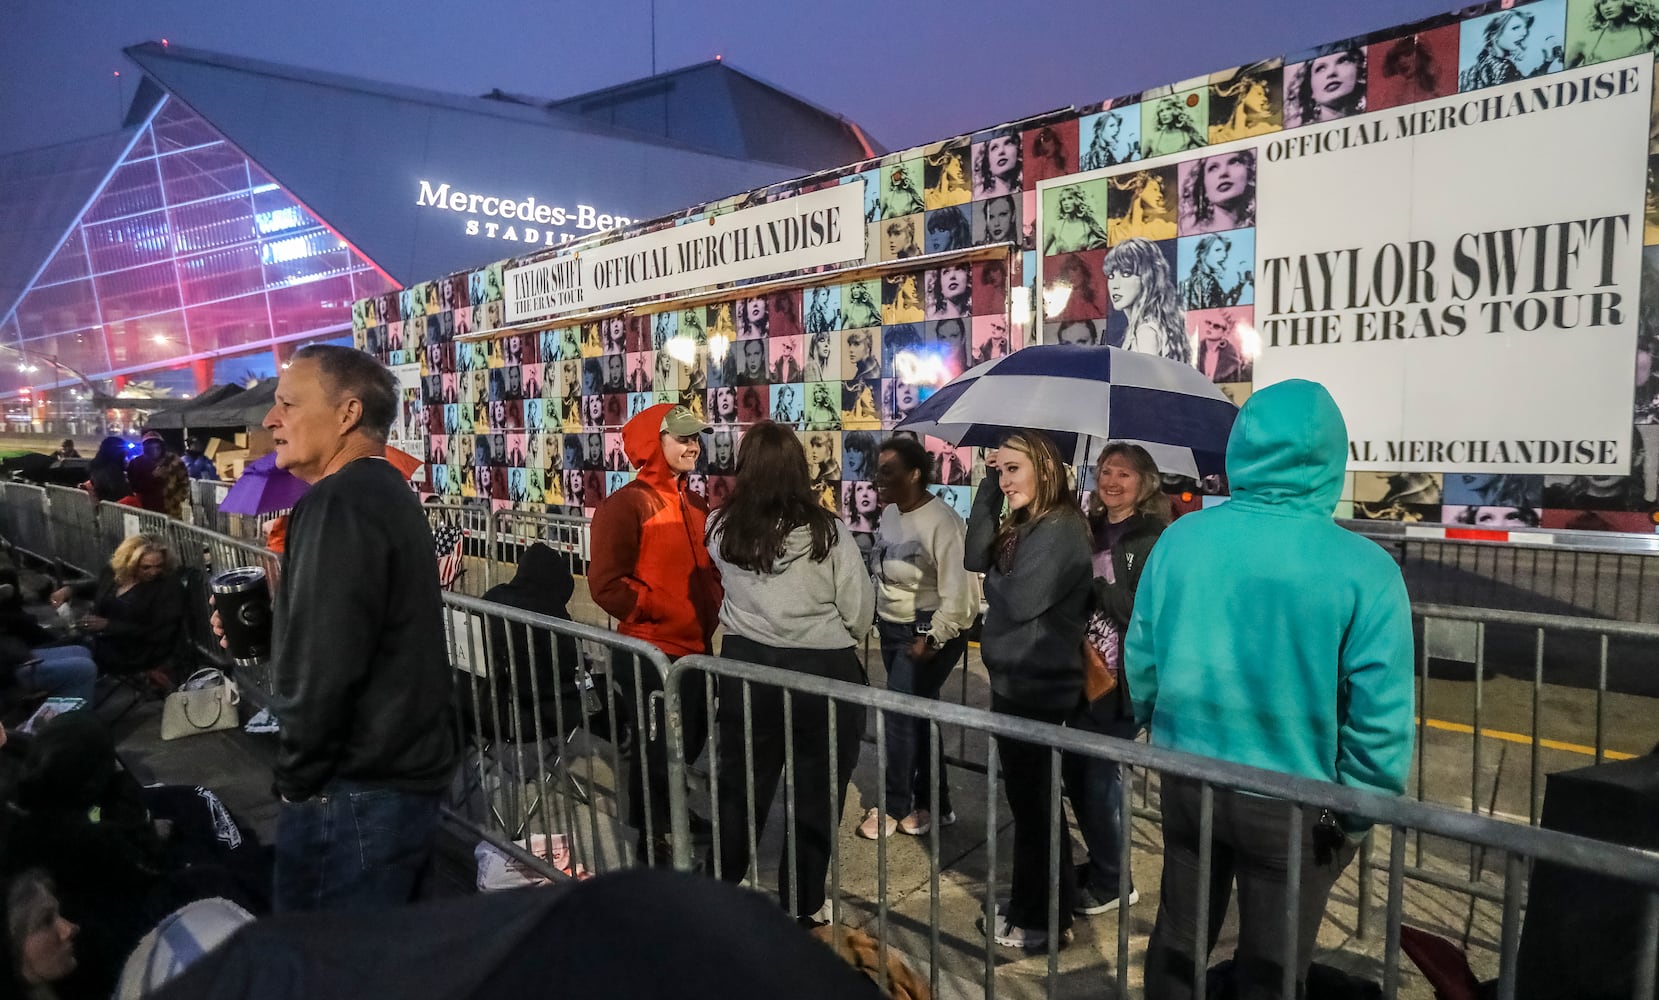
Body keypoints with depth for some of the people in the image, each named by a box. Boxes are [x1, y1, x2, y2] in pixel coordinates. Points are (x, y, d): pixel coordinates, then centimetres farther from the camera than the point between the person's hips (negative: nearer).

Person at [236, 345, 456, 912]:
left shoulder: (340, 502, -18)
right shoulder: (387, 493, 14)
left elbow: (324, 664, -24)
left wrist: (298, 779, -11)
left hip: (356, 790, -10)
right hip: (408, 773, 10)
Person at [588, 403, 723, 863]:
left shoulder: (695, 505, 10)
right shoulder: (627, 503, -14)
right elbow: (606, 583, -20)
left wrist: (712, 610, 3)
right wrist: (662, 613, -19)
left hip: (697, 646, 8)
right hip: (652, 650, -8)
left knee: (692, 738, 21)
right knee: (658, 748, 7)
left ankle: (670, 812, 44)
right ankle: (651, 839, 28)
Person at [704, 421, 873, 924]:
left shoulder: (721, 528, -7)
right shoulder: (827, 531, -16)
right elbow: (860, 612, -9)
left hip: (745, 664, 3)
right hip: (822, 671, -3)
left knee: (739, 786, 20)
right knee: (816, 795, 15)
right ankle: (801, 906, 28)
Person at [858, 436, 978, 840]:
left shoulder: (941, 521, -21)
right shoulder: (889, 514, 4)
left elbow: (957, 590, -23)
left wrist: (932, 639, -20)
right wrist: (878, 618, 10)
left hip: (930, 630, -8)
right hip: (892, 628, 8)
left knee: (899, 712, -7)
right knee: (916, 713, 14)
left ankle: (893, 806, 12)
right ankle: (934, 805, 28)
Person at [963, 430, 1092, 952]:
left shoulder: (1061, 529, -20)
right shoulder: (1022, 526, 11)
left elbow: (1019, 601, -25)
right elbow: (976, 559, 2)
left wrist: (991, 584, -3)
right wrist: (987, 492, -3)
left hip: (1038, 688, -9)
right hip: (1013, 681, 10)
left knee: (1035, 802, 5)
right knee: (1024, 798, 19)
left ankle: (1045, 920, 23)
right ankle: (1027, 906, 35)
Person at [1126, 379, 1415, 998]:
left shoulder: (1180, 539, -9)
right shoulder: (1364, 570, -19)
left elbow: (1140, 660, 1)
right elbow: (1381, 718, -16)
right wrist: (1358, 814, -1)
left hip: (1186, 779, 3)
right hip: (1292, 803, -3)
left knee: (1177, 937, 22)